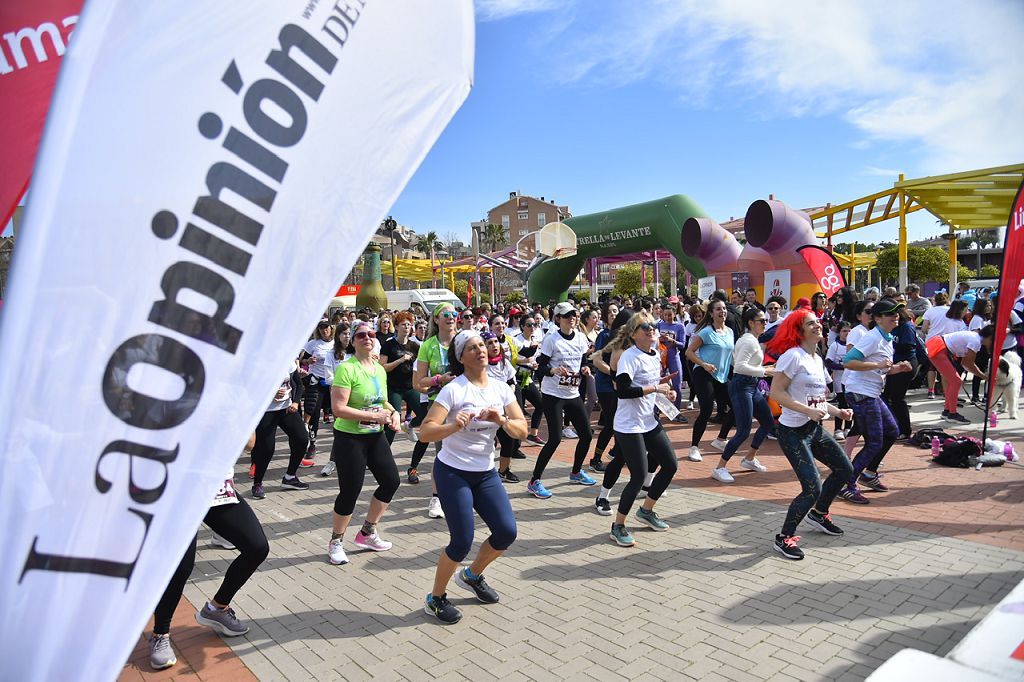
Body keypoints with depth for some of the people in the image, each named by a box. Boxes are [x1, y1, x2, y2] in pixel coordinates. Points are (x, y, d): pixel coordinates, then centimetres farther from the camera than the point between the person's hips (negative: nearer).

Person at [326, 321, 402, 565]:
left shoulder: (380, 369, 7)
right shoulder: (346, 368, -17)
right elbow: (339, 409, -24)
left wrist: (394, 412, -1)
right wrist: (376, 416, -23)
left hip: (376, 436, 8)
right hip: (349, 438, -7)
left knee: (391, 480, 9)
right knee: (350, 491, 0)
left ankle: (367, 532, 29)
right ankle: (336, 542, 24)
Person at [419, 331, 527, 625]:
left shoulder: (501, 389, 1)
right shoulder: (453, 390, -15)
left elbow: (522, 431, -5)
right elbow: (425, 433, -22)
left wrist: (502, 420, -24)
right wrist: (454, 426, -39)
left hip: (486, 473, 6)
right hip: (453, 473, -5)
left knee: (507, 532, 1)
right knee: (462, 542, -6)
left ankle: (472, 575, 30)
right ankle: (435, 599, 20)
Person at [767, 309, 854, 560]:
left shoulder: (817, 359, 11)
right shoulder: (793, 355, -17)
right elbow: (776, 392, -22)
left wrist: (838, 412, 6)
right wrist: (809, 410, -27)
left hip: (815, 429, 9)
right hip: (793, 432, -9)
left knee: (845, 468, 18)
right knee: (813, 488, -14)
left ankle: (818, 513, 40)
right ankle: (784, 537, 6)